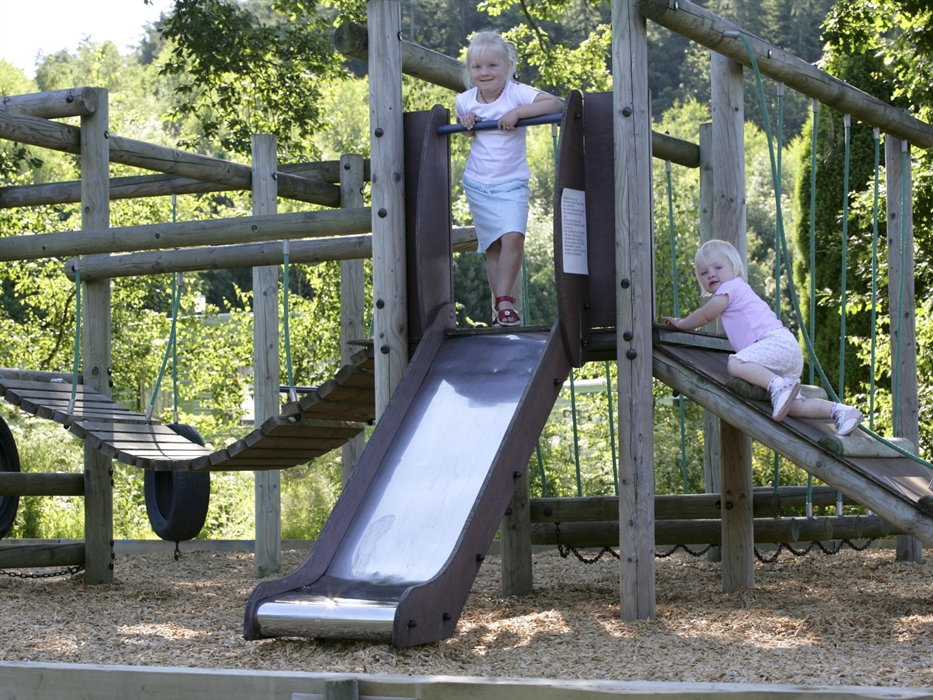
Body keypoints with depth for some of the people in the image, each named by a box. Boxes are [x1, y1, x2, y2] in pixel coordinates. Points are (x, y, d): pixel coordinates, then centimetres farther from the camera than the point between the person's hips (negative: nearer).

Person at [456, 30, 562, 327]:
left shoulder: (516, 93, -12)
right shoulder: (465, 100, 0)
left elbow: (555, 104, -24)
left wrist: (518, 112, -30)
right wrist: (466, 123, -1)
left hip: (511, 183, -3)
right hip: (477, 184, 4)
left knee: (513, 236, -22)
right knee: (492, 246, 7)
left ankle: (503, 300, -13)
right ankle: (501, 305, 14)